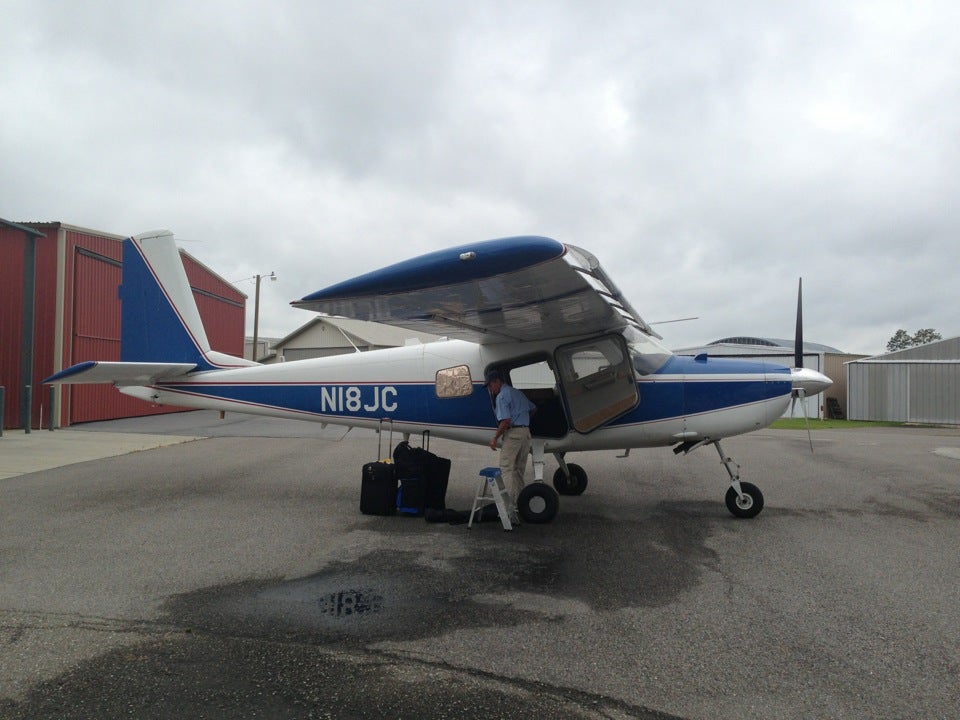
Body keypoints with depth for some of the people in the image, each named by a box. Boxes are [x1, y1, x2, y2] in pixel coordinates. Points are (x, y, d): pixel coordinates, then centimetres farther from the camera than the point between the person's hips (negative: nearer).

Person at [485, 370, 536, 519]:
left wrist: (495, 438, -12)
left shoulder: (502, 396, -9)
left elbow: (506, 420, -18)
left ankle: (511, 506, -17)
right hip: (526, 432, 9)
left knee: (507, 469, -9)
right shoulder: (518, 393, 19)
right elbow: (533, 408, 31)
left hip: (513, 433, -9)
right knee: (519, 470, 13)